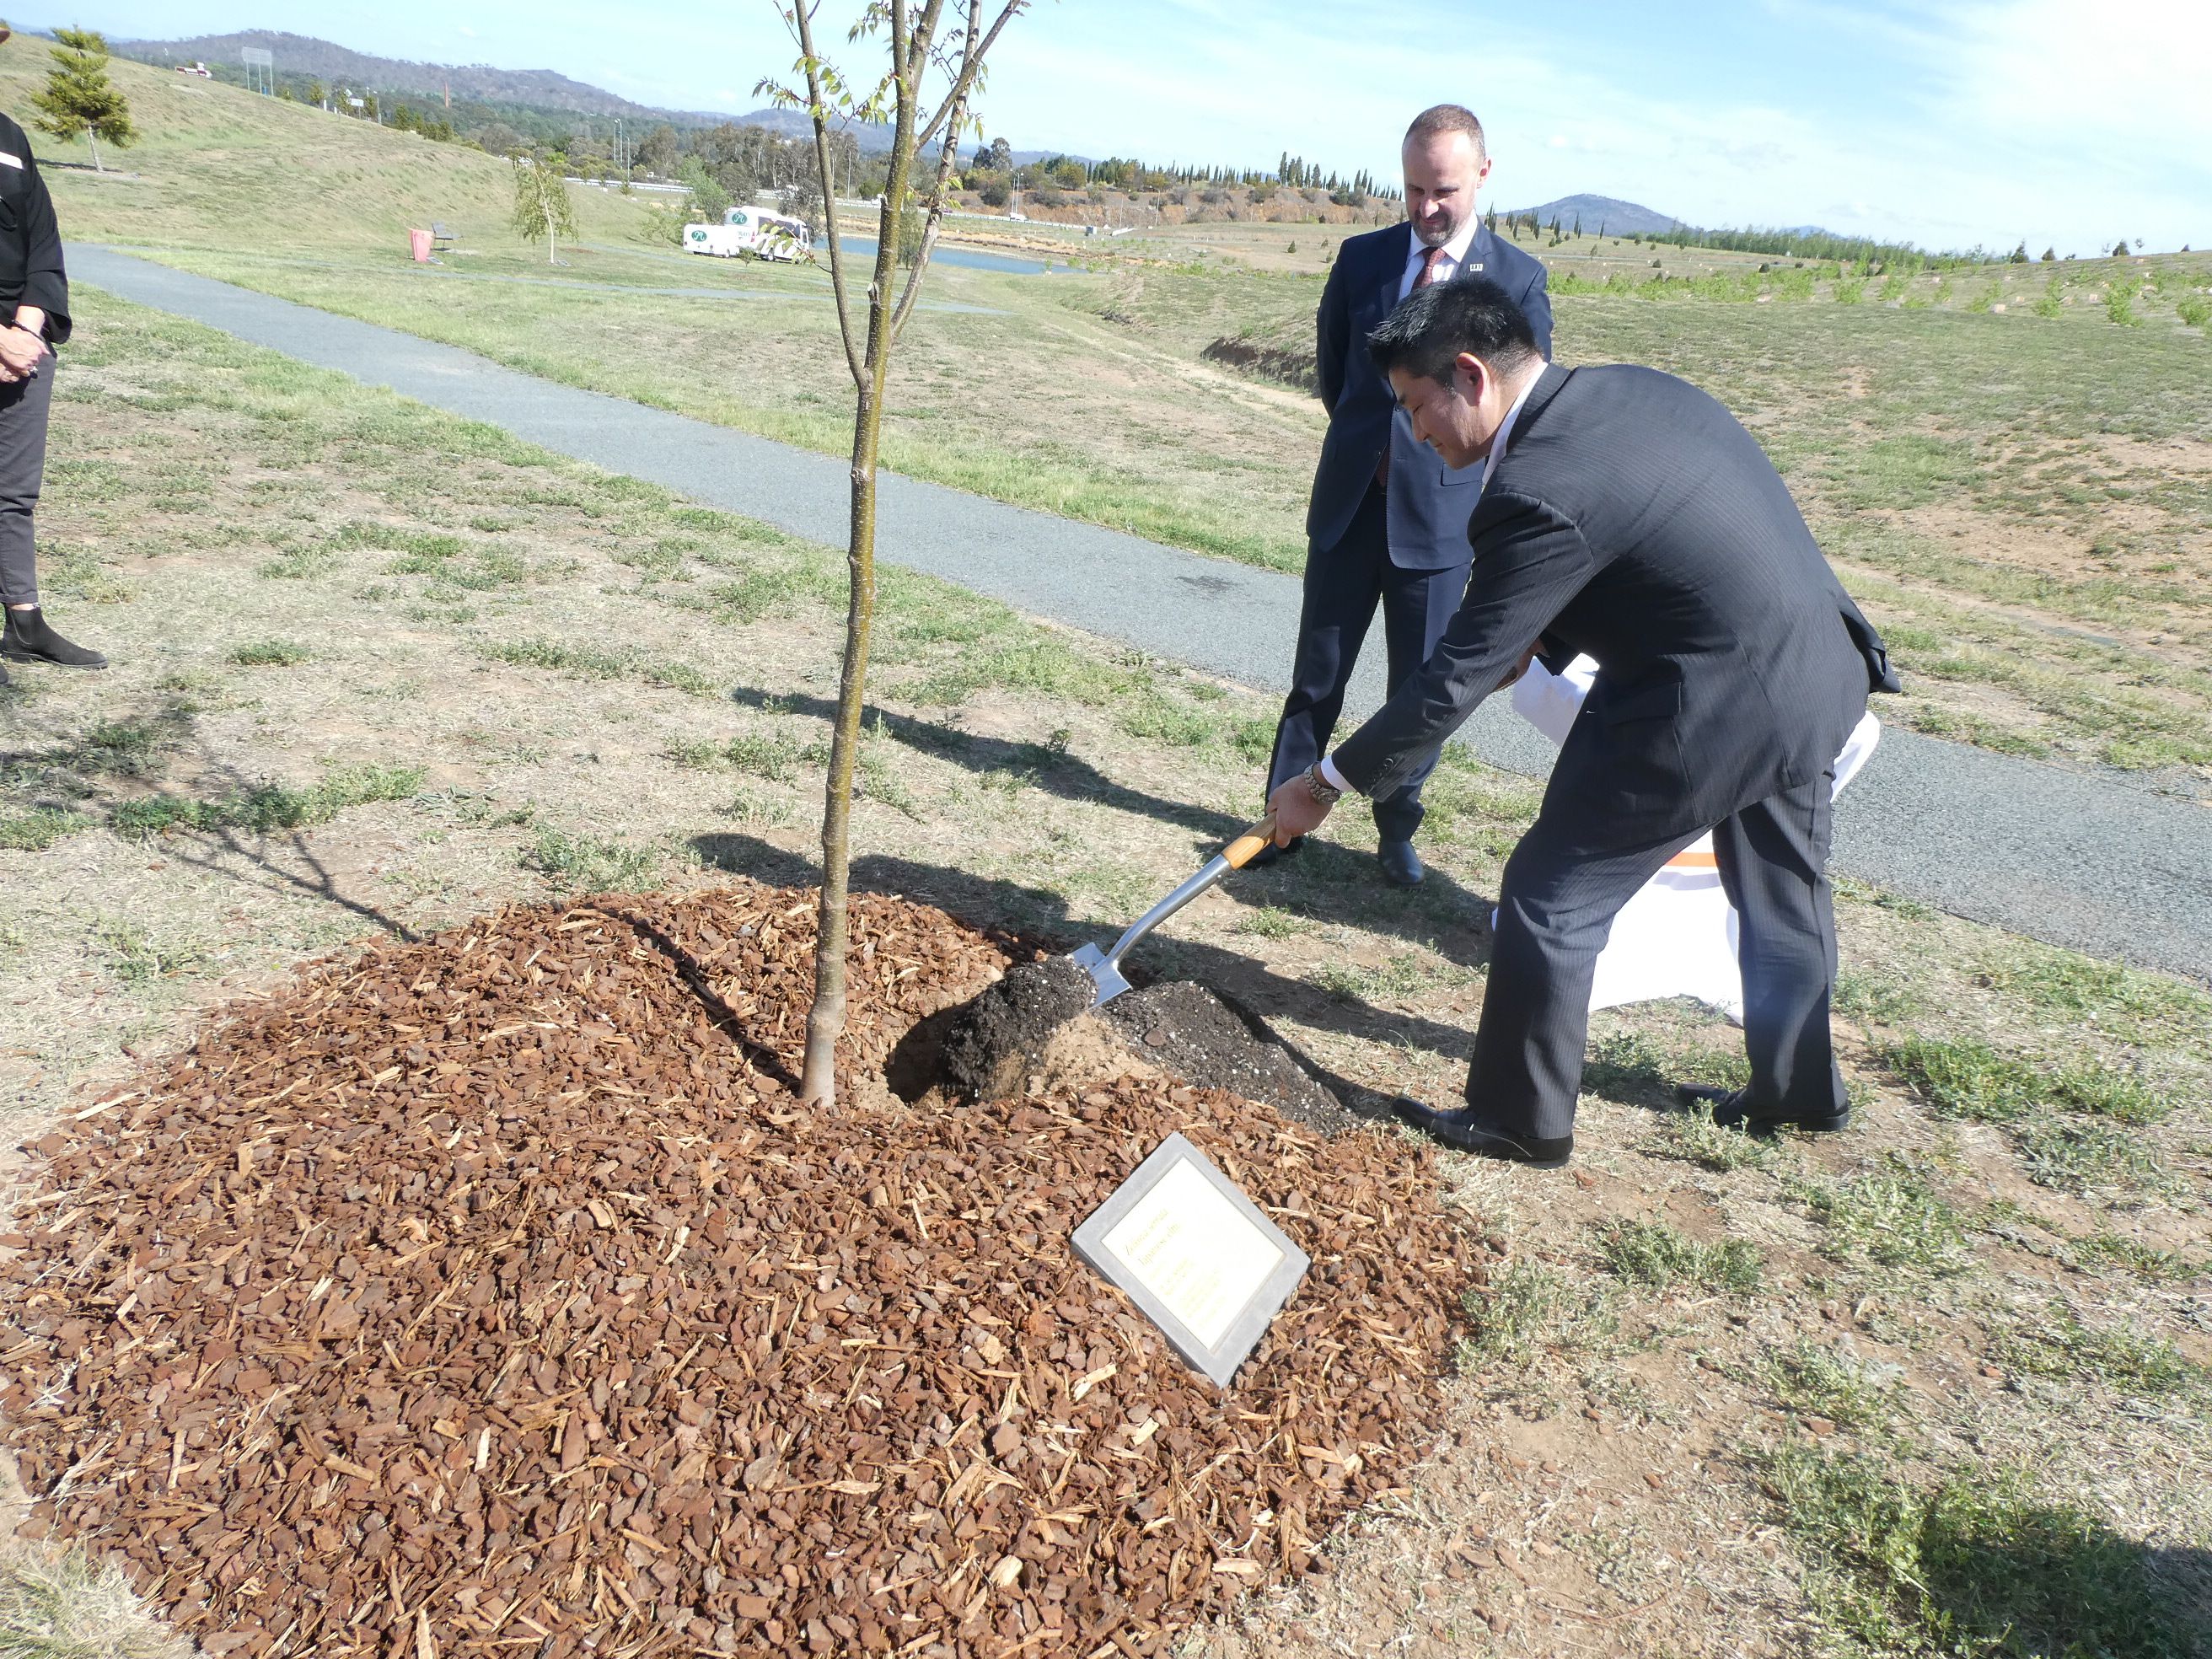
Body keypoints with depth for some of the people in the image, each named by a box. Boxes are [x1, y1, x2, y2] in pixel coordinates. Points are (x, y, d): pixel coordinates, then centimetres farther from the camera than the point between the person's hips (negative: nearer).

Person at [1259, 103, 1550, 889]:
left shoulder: (1517, 278, -2)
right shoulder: (1362, 258, 4)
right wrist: (1371, 441, 13)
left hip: (1438, 514, -2)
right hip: (1349, 505, 2)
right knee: (1316, 675, 9)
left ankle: (1397, 831, 23)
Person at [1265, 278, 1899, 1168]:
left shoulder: (1537, 491, -23)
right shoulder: (1637, 387, 4)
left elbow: (1457, 679, -19)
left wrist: (1328, 783, -10)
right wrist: (1538, 643, 14)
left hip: (1706, 713, -10)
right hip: (1825, 671, 10)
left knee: (1551, 899, 5)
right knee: (1782, 893, 26)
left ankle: (1521, 1119, 20)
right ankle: (1799, 1090, 48)